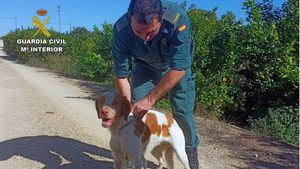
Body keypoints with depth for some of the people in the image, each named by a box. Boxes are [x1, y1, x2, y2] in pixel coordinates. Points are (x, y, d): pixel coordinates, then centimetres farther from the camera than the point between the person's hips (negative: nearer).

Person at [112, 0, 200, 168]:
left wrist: (150, 99, -37)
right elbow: (122, 75, -23)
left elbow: (179, 69, -37)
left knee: (183, 110, -7)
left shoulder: (178, 19, -39)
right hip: (144, 67, 2)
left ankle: (191, 151, 16)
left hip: (176, 67, -1)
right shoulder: (121, 30, -31)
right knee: (136, 110, -7)